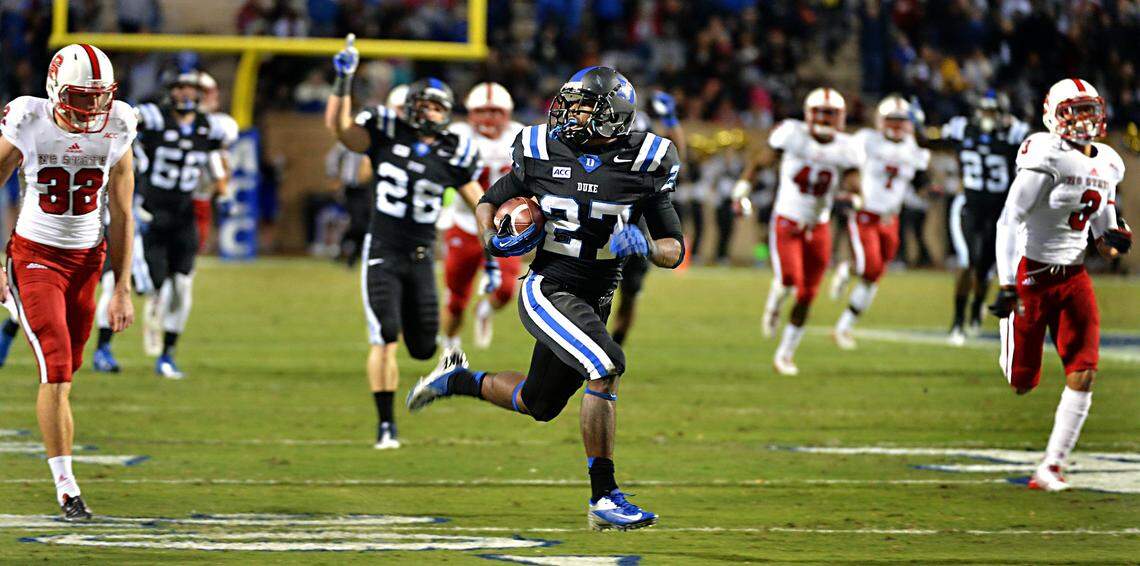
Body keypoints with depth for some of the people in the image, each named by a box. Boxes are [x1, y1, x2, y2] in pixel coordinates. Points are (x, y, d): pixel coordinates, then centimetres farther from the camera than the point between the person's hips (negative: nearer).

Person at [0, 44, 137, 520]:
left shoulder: (115, 132, -5)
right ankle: (66, 487, -13)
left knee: (65, 371, 5)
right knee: (56, 370, -13)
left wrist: (122, 288, 3)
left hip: (87, 259, 4)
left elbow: (121, 216, 4)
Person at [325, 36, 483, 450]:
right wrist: (343, 81, -28)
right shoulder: (386, 134, -3)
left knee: (423, 348, 4)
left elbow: (479, 204, 9)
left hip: (420, 259, 3)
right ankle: (386, 425, -9)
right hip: (382, 255, -3)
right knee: (385, 339, -14)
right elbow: (338, 126, -16)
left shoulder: (453, 154, 2)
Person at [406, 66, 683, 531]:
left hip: (594, 303, 4)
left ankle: (457, 380, 44)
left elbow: (674, 251, 1)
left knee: (538, 405, 17)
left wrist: (644, 247, -19)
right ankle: (604, 499, -21)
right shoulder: (542, 154, -2)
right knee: (605, 368, -26)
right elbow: (489, 204, 14)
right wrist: (495, 239, -6)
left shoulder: (642, 165, -3)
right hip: (547, 291, -4)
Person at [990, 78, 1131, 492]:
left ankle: (1052, 468, -3)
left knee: (1084, 373, -8)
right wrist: (1007, 285, -23)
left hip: (1073, 276, 6)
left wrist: (1112, 240, -2)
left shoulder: (1107, 165, 7)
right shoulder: (1047, 160, -16)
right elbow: (1009, 221, -18)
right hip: (1031, 274, -6)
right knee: (1020, 383, -2)